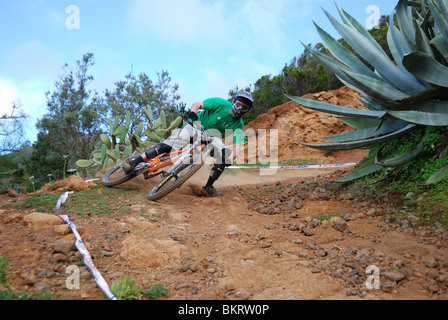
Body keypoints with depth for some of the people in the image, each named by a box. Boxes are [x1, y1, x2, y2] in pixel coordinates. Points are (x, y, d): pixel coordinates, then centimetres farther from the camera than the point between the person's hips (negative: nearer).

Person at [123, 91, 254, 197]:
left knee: (225, 154, -23)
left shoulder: (238, 125, -11)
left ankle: (209, 186, -11)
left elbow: (237, 146, -21)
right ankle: (135, 161, -23)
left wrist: (231, 158, -39)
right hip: (195, 127, -3)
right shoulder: (221, 104, -18)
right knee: (168, 145, -24)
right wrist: (193, 114, -34)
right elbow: (196, 105, -13)